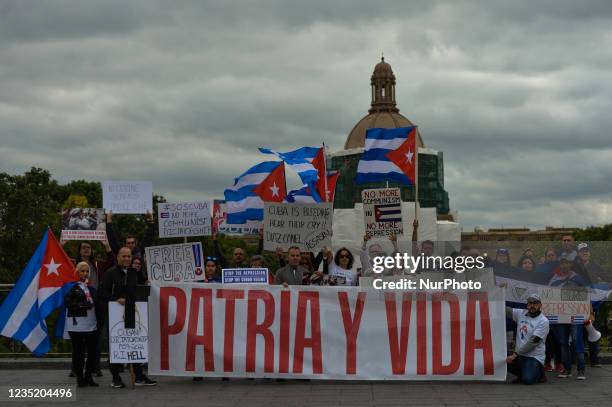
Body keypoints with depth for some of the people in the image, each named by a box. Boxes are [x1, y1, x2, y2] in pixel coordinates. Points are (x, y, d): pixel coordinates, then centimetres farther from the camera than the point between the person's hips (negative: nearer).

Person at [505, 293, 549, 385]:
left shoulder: (543, 321, -10)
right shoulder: (521, 313, 9)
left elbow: (533, 342, -16)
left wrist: (515, 354, -19)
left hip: (534, 357, -6)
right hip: (519, 354, 6)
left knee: (527, 379, -28)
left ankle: (539, 373, 10)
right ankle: (523, 374, 9)